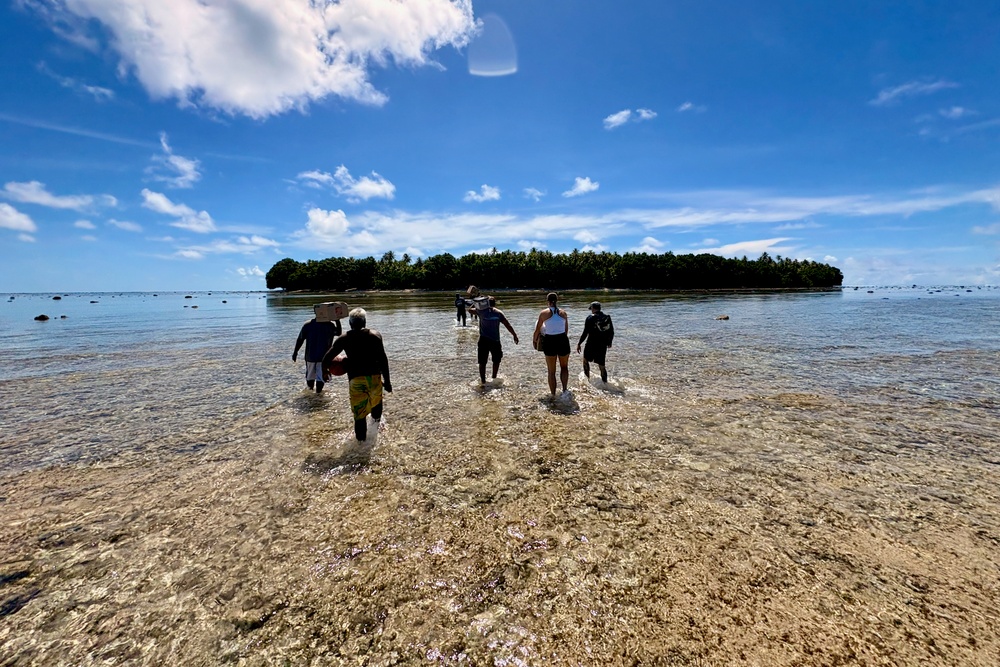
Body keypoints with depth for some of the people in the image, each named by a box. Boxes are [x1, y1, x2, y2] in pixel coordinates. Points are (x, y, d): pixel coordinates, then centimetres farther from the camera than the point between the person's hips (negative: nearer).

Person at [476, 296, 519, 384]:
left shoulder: (481, 311, -1)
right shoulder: (498, 313, 1)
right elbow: (508, 325, 1)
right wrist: (515, 335, 6)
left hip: (483, 340, 0)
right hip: (495, 341, 0)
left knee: (482, 362, 5)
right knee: (496, 360, 19)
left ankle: (483, 380, 4)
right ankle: (494, 378, 22)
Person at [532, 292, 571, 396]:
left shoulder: (544, 313, -3)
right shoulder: (563, 312, 4)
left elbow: (537, 329, 4)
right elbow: (566, 330, 11)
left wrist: (534, 340, 22)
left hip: (550, 342, -1)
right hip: (563, 340, 2)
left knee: (551, 371, 11)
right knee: (564, 367, 22)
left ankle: (553, 395, 14)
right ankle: (564, 390, 9)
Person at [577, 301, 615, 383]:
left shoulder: (590, 318, -10)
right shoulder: (607, 317, 4)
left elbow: (585, 333, -13)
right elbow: (611, 332, 10)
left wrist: (579, 344, -4)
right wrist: (609, 342, 25)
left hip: (592, 344, -4)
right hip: (603, 345, 4)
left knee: (585, 360, 20)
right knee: (601, 365, 12)